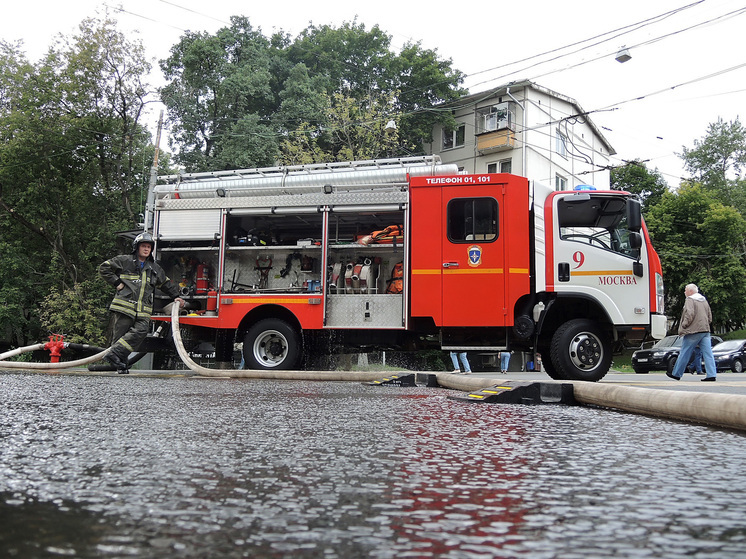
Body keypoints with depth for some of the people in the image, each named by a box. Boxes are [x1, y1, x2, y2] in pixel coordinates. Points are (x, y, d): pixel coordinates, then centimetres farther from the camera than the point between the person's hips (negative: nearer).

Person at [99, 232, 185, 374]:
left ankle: (115, 353, -21)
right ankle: (121, 366, -1)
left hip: (143, 311, 3)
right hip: (123, 307, -3)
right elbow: (104, 268, 8)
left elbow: (166, 284, 36)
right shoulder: (124, 261, 8)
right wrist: (116, 282, 1)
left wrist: (175, 296, 28)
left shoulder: (155, 268, 23)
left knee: (141, 330, -21)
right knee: (120, 334, -6)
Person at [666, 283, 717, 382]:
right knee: (708, 353, 2)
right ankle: (712, 374, -6)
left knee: (684, 353, 1)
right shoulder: (704, 300, 19)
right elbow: (710, 316, 22)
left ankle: (676, 374, 9)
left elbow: (689, 314, -19)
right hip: (705, 330, 7)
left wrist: (683, 325, -8)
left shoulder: (690, 300, -7)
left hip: (693, 330, -7)